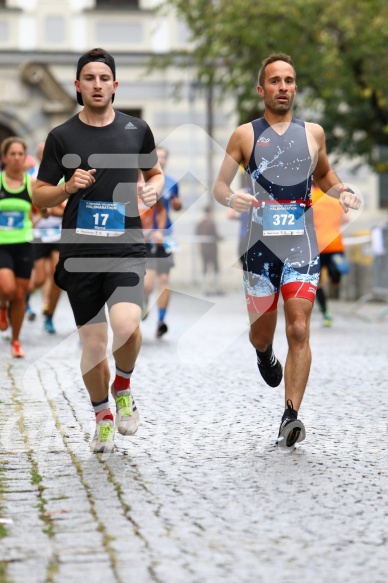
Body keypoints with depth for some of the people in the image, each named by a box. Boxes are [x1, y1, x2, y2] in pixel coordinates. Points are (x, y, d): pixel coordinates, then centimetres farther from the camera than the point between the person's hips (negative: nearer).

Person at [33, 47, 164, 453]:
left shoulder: (137, 130, 7)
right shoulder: (61, 137, 3)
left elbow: (155, 173, 23)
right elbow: (39, 196, 7)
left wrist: (153, 190, 0)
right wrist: (69, 186, -13)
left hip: (126, 248, 0)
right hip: (80, 252, 0)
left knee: (126, 325, -22)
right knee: (93, 343, 3)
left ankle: (123, 388, 8)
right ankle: (102, 415, 27)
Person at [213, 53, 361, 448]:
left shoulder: (313, 133, 10)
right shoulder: (245, 135, 4)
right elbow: (219, 185, 6)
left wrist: (342, 192, 5)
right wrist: (230, 198, -17)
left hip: (302, 248, 0)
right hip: (261, 247, 0)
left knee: (299, 330, -13)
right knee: (261, 331, 11)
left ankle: (291, 416, -16)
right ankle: (265, 354, 49)